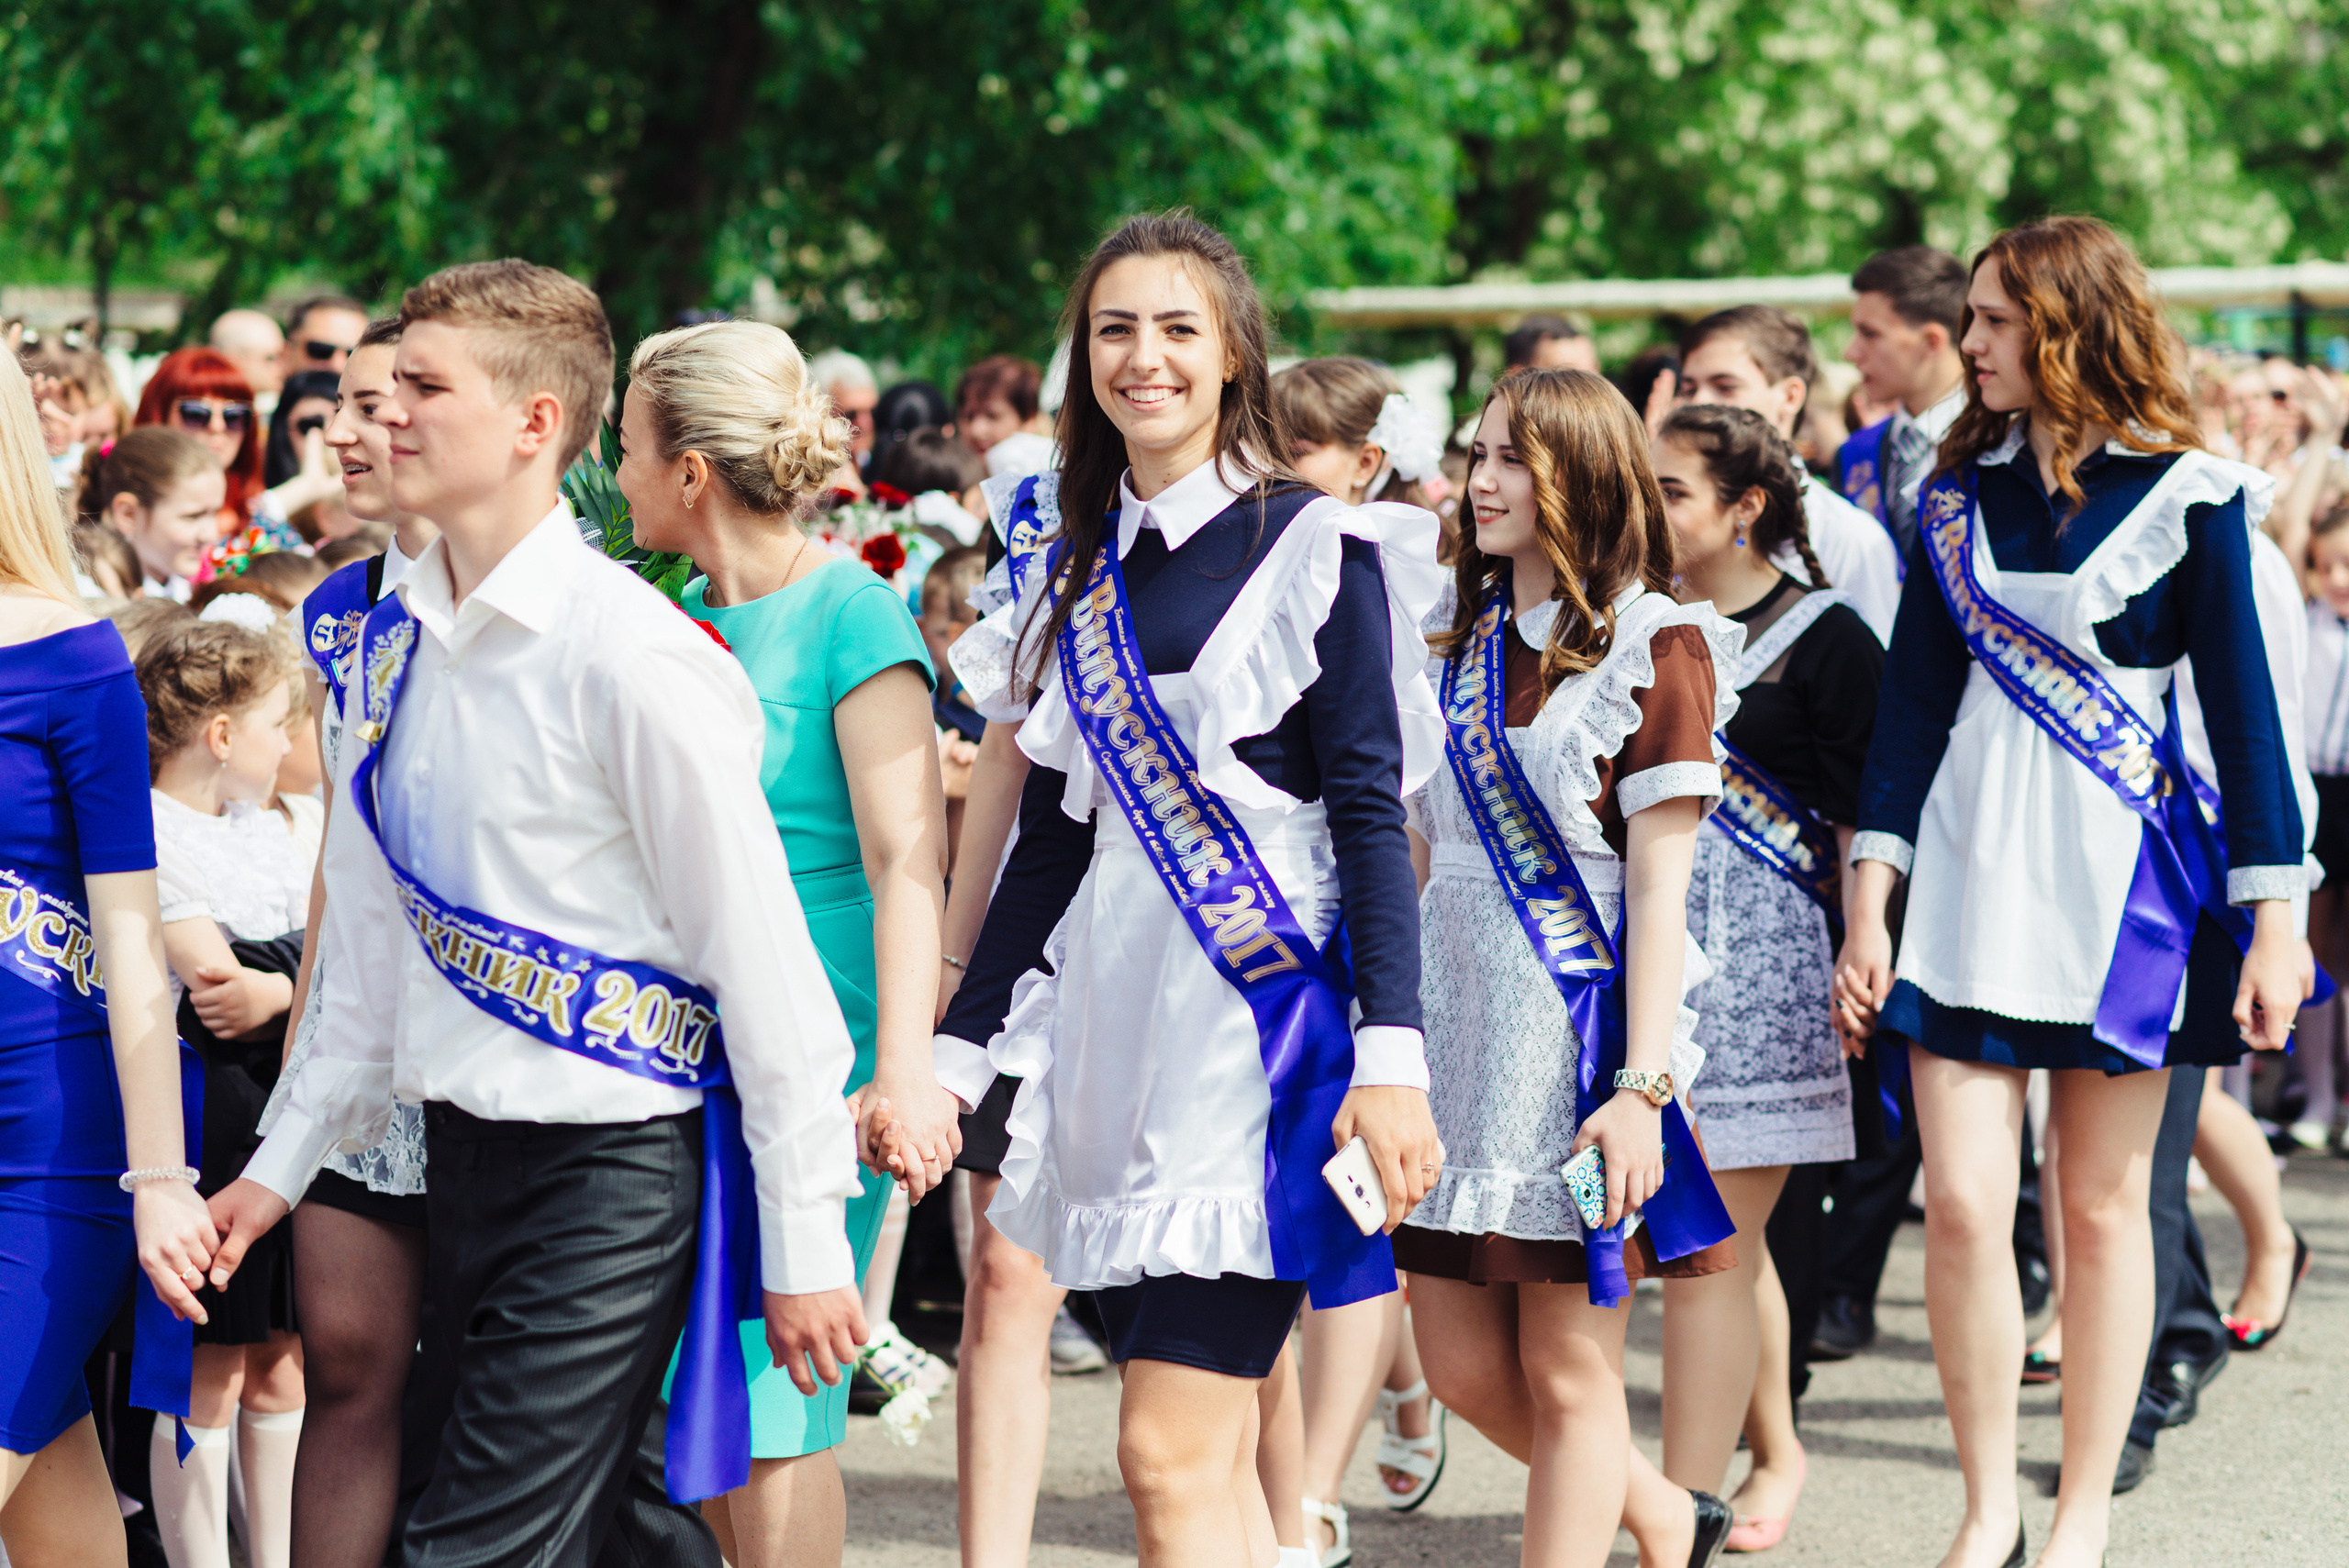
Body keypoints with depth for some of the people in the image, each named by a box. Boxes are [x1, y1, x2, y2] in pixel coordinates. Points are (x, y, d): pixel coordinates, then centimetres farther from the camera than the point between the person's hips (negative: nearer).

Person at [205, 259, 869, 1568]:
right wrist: (287, 1161, 17)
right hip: (460, 1158, 7)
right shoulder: (396, 645, 7)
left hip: (609, 1166, -7)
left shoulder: (629, 654, -16)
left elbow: (758, 955, -13)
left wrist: (805, 1240, -12)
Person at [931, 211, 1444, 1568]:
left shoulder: (1311, 545, -3)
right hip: (1118, 1016, 6)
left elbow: (1371, 812, -7)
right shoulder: (1076, 558, 14)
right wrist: (960, 1050, 15)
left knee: (1174, 1454, -13)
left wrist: (1393, 1050, -16)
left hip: (1267, 1010, -6)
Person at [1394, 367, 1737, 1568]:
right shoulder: (1459, 637, 14)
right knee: (1461, 1362, 8)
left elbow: (1659, 889, -11)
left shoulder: (1654, 645, -5)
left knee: (1568, 1372, -1)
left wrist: (1642, 1085, -17)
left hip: (1581, 1024, -6)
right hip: (1459, 1019, 7)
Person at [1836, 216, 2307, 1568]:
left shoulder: (2188, 496, -3)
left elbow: (2243, 708, -2)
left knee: (2103, 1206, 3)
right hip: (1971, 866, 3)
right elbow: (1914, 696, 8)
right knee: (1962, 1204, -6)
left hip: (2122, 874, -3)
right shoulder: (1959, 496, 8)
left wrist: (2272, 921, -5)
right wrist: (1870, 903, 3)